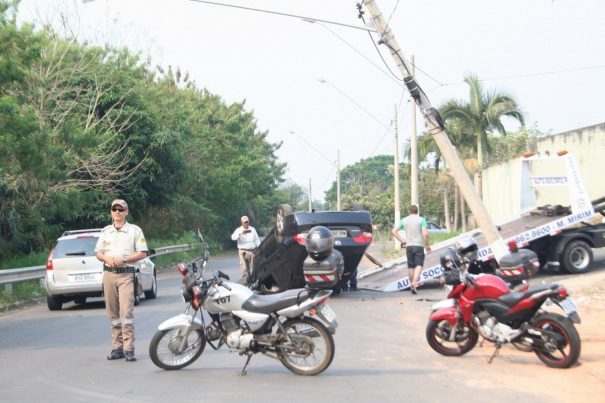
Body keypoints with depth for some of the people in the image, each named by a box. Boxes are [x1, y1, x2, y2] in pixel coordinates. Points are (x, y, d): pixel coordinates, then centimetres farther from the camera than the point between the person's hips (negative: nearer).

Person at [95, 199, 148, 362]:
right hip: (108, 274, 4)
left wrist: (123, 259, -13)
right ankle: (117, 347, 13)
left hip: (126, 275, -4)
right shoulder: (105, 231, 15)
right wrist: (107, 258, -5)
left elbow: (142, 253, -1)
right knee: (113, 313, 7)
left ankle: (129, 349, -12)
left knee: (126, 312, -13)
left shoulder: (135, 230, 3)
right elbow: (98, 253, 17)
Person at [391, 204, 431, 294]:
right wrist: (428, 245, -2)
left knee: (410, 266, 11)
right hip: (419, 245, -3)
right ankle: (415, 282, -25)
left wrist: (402, 240, 7)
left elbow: (394, 231, 1)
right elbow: (425, 234, -13)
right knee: (419, 265, -3)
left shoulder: (404, 220, 6)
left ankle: (412, 285, 17)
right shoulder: (421, 220, -3)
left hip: (409, 246, 3)